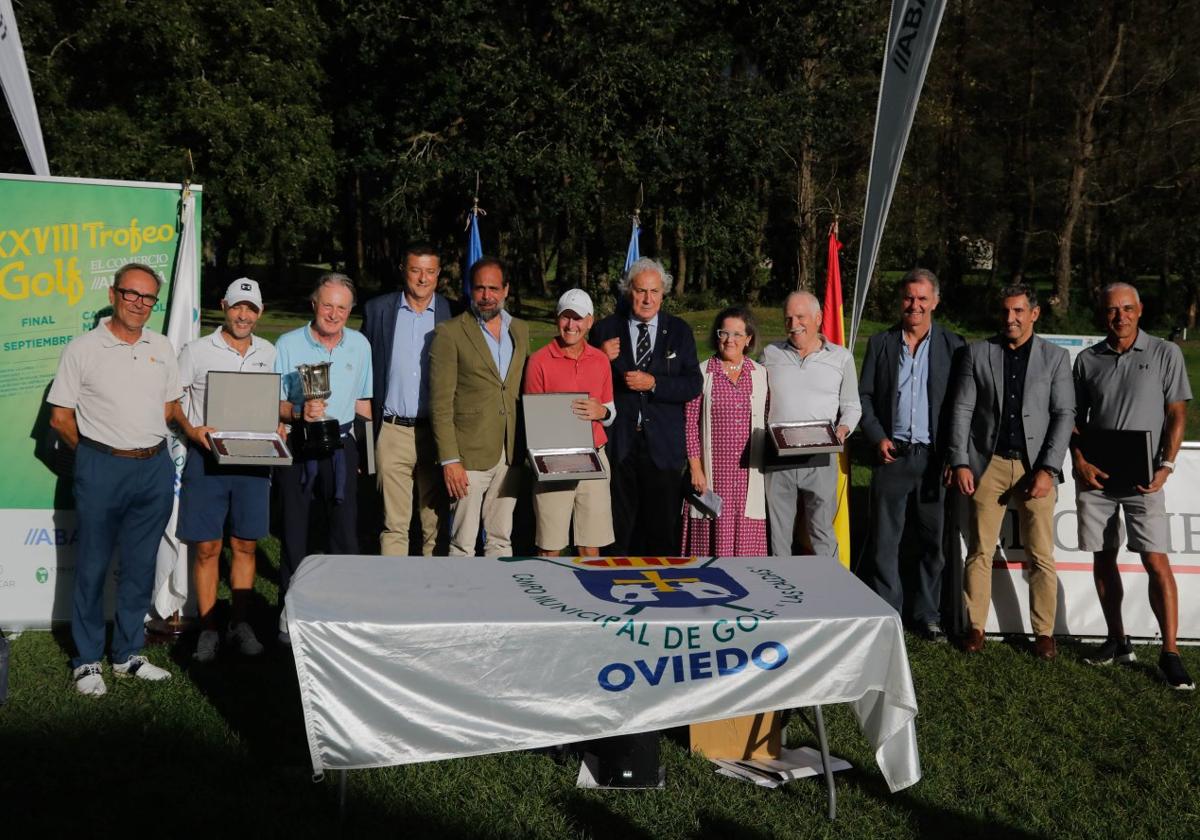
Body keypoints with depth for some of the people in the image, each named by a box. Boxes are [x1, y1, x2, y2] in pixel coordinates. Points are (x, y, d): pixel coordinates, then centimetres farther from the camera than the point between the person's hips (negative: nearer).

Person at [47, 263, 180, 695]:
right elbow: (60, 417, -2)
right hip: (102, 469, -4)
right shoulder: (82, 349, -6)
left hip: (155, 468, 4)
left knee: (140, 567, 12)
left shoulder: (162, 348, 7)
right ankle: (87, 661, 17)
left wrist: (145, 442, 8)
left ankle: (128, 654, 24)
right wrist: (98, 453, 4)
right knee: (93, 568, 5)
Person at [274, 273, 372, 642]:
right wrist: (299, 412, -22)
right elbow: (271, 404, -3)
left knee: (345, 528, 3)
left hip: (341, 447, 2)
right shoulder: (287, 345, -3)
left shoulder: (360, 345, 7)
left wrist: (368, 448, 14)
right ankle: (291, 609, 15)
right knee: (294, 529, 3)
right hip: (297, 447, -2)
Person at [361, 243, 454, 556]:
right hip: (392, 433, 0)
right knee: (394, 523, 4)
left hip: (436, 432, 0)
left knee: (437, 523, 7)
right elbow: (364, 369, 9)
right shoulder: (378, 309, 5)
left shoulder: (451, 313, 3)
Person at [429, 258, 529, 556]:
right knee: (463, 545, 1)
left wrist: (525, 450, 9)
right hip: (469, 456, -5)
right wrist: (449, 460, -14)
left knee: (501, 541, 12)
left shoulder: (520, 330, 12)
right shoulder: (450, 333, -5)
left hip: (509, 455, 5)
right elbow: (440, 403, -8)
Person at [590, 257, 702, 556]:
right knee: (619, 528, 7)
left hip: (663, 446, 1)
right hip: (618, 443, 0)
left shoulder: (679, 331, 5)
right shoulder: (606, 329, 3)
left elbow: (693, 385, -2)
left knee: (664, 528, 8)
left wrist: (653, 383, -15)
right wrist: (601, 360, -14)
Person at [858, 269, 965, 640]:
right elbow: (864, 395, 8)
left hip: (933, 456, -1)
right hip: (891, 453, 1)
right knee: (885, 540, 4)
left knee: (933, 540, 7)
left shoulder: (952, 345, 3)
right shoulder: (881, 343, 7)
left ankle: (927, 615, 20)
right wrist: (877, 437, -5)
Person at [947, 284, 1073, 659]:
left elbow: (1064, 414, 0)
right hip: (988, 464, 1)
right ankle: (976, 628, 14)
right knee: (980, 552, 4)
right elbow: (962, 409, 3)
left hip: (1036, 468, 0)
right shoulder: (977, 353, 6)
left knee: (1041, 556, 2)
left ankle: (1044, 632, 12)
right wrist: (960, 462, -5)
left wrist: (1048, 469, -9)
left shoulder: (1055, 357, 5)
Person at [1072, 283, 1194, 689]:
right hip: (1095, 475, 3)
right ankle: (1117, 641, 21)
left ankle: (1170, 653, -2)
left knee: (1157, 561, -8)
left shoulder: (1166, 354, 1)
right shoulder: (1087, 360, 7)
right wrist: (1080, 461, -5)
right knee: (1103, 559, 9)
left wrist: (1165, 466, -10)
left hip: (1142, 477, -3)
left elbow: (1177, 414, 0)